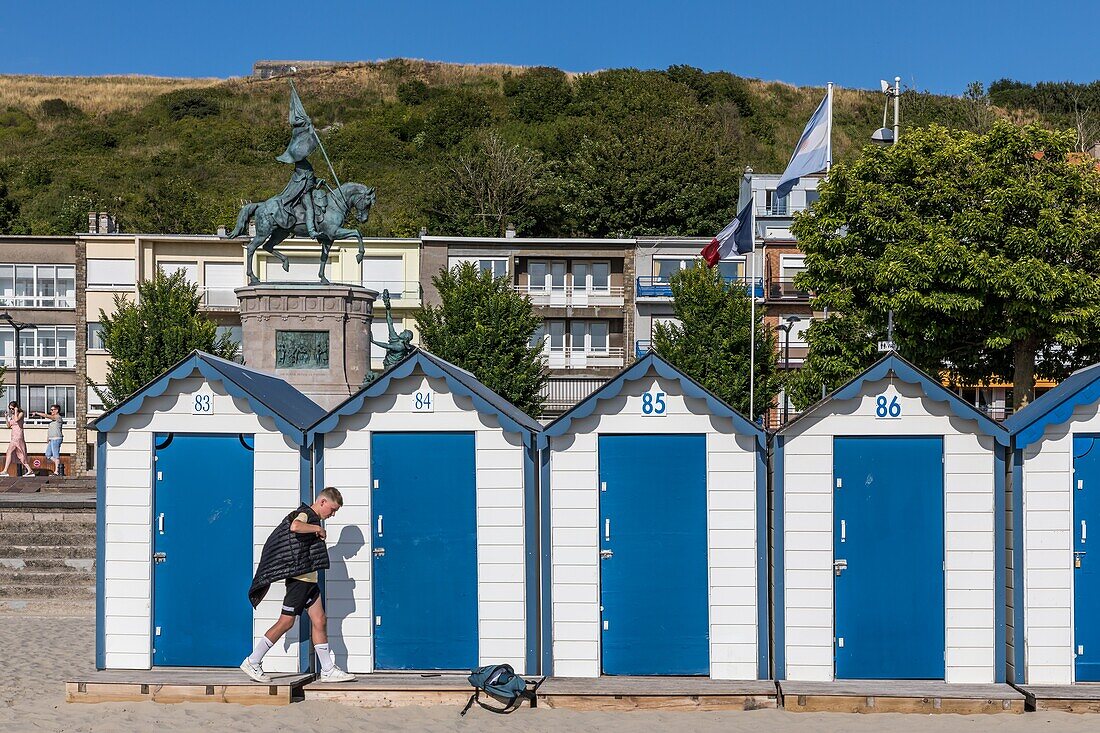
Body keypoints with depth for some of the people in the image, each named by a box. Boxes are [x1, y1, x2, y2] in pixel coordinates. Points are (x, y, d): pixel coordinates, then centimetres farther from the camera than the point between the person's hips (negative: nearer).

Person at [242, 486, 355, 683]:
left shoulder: (312, 519, 20)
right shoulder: (305, 514, -10)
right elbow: (294, 527, -34)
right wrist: (317, 529, -22)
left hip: (309, 580, 10)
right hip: (299, 577, -10)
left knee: (320, 621, 6)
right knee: (286, 622, -6)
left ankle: (328, 670, 8)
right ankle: (252, 662, 2)